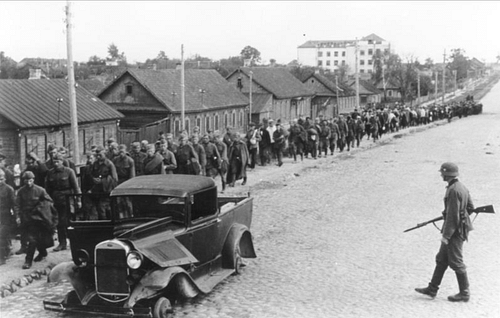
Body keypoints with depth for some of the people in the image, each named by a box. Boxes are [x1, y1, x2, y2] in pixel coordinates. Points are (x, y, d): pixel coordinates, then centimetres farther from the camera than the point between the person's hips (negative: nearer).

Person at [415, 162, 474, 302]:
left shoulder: (453, 191, -22)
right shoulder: (461, 187, 9)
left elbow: (453, 216, -24)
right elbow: (470, 207, 17)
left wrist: (446, 235, -20)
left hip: (454, 230, -10)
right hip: (459, 228, 10)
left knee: (456, 262, 0)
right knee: (441, 259, 14)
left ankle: (464, 293, 11)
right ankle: (432, 289, 20)